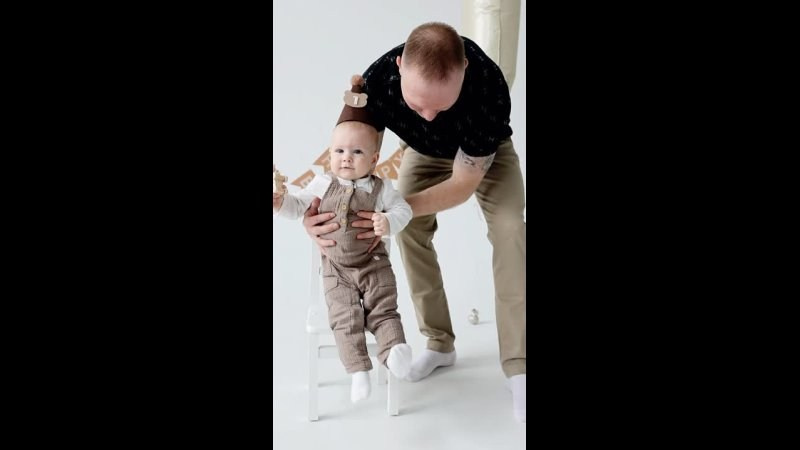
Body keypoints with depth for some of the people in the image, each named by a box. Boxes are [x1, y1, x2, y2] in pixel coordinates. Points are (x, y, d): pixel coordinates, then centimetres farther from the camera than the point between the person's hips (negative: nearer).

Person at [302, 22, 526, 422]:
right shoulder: (378, 81, -36)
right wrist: (314, 208, -39)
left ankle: (518, 367, -16)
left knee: (510, 230, -20)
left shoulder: (489, 86, -43)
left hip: (486, 152, -2)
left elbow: (464, 183, -33)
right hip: (425, 152, 3)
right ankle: (440, 343, 7)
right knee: (410, 231, -9)